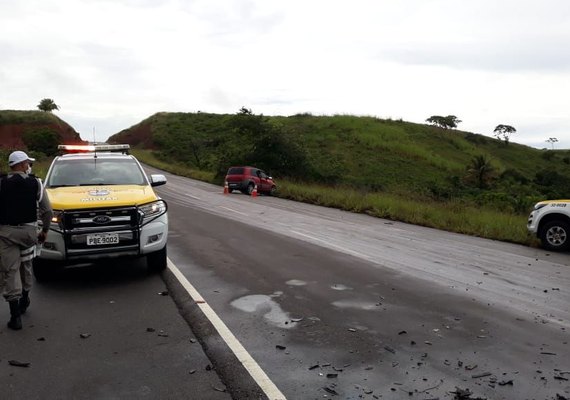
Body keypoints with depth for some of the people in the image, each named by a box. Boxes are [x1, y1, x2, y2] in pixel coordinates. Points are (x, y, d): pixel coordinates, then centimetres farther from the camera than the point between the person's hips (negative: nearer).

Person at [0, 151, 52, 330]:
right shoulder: (36, 183, -1)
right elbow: (47, 211, 0)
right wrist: (45, 230, 13)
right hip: (28, 230, 2)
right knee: (25, 265, 22)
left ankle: (15, 315, -1)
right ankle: (24, 300, 39)